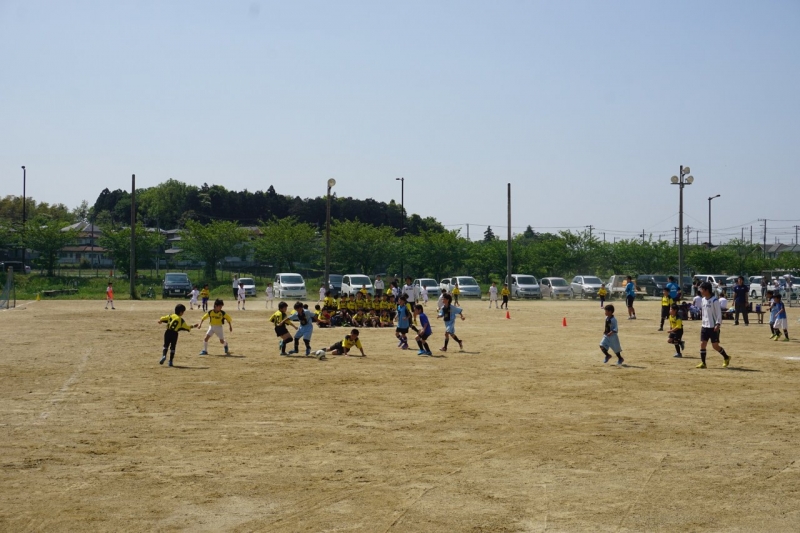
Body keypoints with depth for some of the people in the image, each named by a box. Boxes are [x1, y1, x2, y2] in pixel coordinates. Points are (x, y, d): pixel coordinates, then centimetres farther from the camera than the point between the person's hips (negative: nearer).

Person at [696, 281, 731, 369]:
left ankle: (726, 357, 21)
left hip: (713, 327, -7)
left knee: (715, 345, -2)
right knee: (702, 344, 0)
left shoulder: (714, 300, -13)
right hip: (705, 326, 7)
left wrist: (718, 324, -20)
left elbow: (719, 313, -13)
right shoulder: (703, 299, 10)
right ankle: (703, 363, 4)